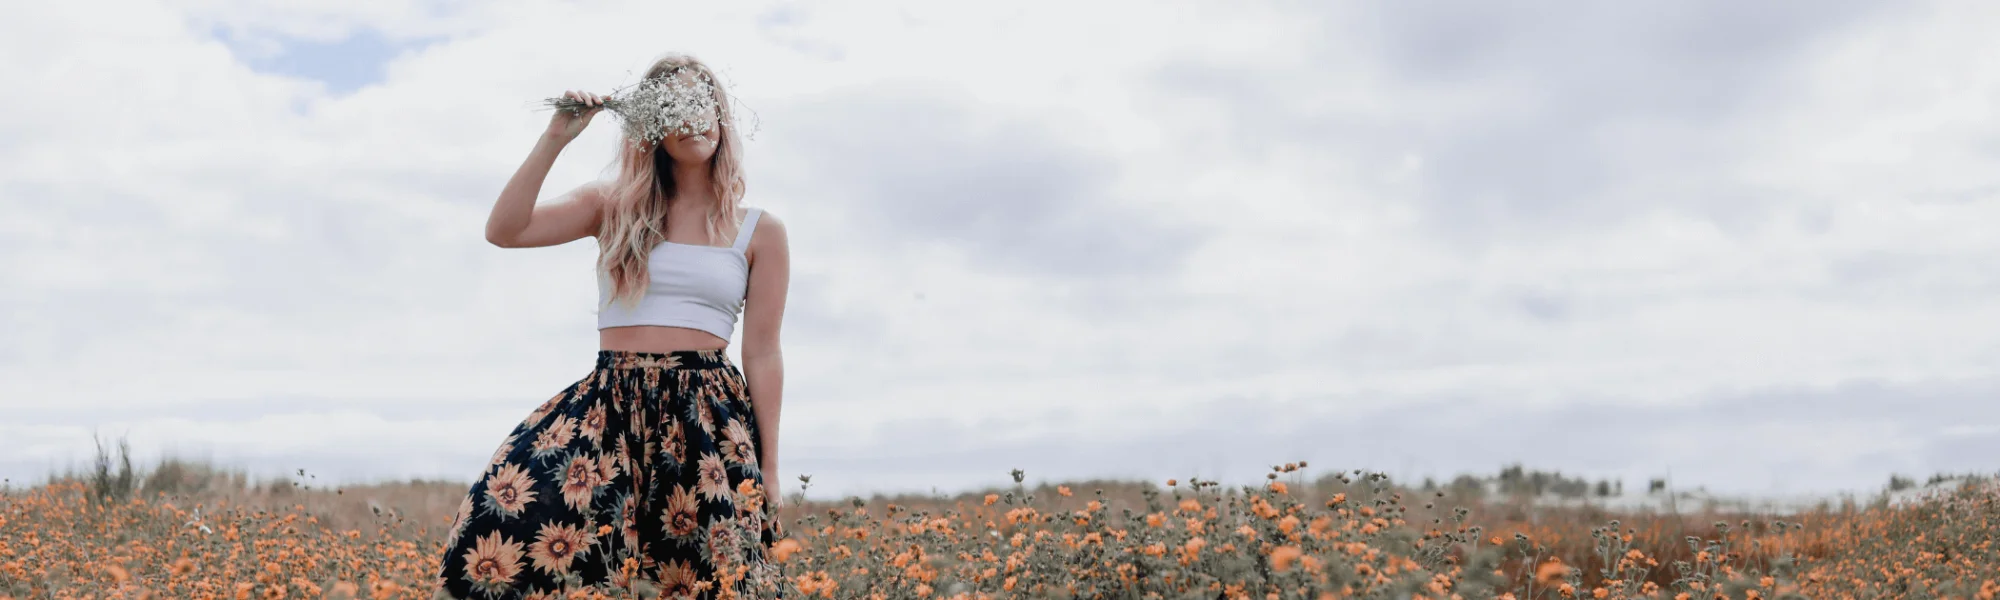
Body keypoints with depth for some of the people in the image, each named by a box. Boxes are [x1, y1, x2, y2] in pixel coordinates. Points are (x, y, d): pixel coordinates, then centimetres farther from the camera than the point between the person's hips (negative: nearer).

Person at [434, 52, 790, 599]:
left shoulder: (760, 231, 6)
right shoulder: (612, 206, 9)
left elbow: (763, 355, 5)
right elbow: (503, 231, -4)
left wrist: (769, 466, 4)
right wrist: (556, 137, -10)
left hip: (708, 412, -1)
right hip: (610, 402, 1)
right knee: (502, 523, -21)